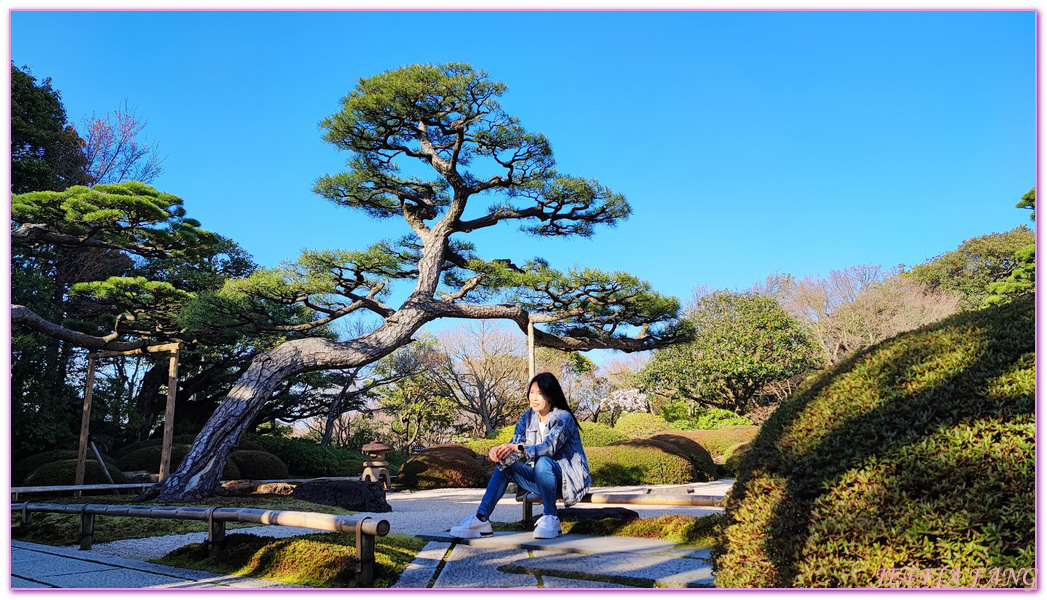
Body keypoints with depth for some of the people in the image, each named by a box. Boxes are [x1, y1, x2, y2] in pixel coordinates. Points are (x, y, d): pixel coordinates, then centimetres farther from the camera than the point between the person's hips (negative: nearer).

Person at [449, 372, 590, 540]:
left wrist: (518, 448, -46)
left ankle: (550, 518, -22)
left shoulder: (563, 418, -15)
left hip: (569, 479, -7)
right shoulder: (528, 417, 4)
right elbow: (515, 446, -8)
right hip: (541, 478, 7)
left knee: (542, 462, -34)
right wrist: (500, 452, -32)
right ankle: (481, 518, -14)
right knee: (505, 464, -9)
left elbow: (549, 447, -31)